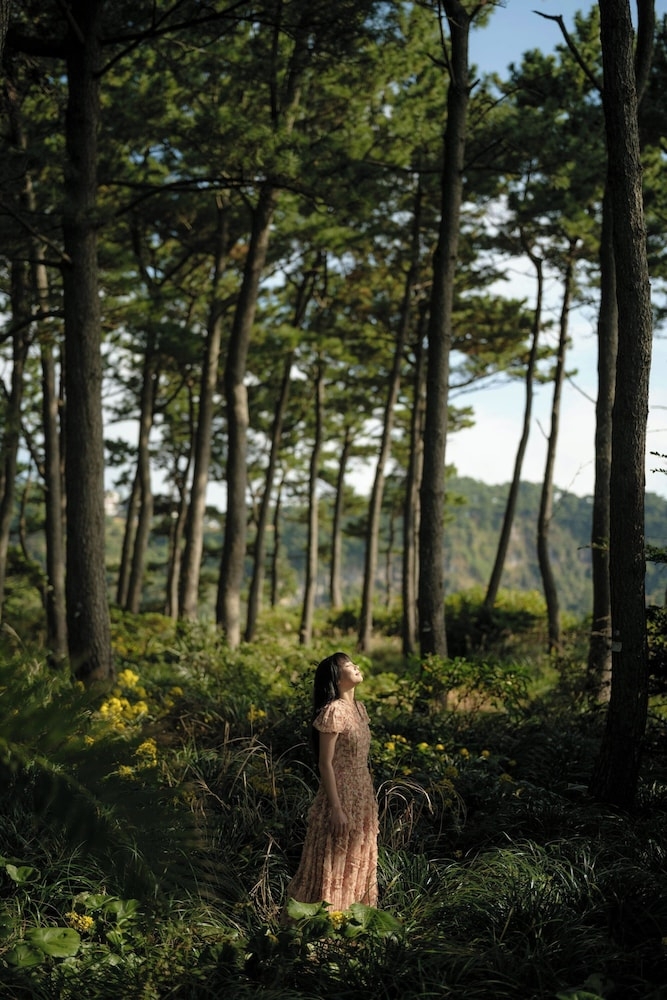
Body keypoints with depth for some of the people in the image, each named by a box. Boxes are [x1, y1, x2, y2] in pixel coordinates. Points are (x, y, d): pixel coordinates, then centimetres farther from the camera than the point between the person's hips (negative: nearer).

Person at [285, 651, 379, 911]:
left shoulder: (358, 708, 8)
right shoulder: (333, 711, -17)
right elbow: (325, 763, -18)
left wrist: (369, 800, 16)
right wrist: (336, 808, -20)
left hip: (362, 796, 8)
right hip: (341, 796, -8)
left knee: (359, 859, 15)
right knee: (335, 859, 2)